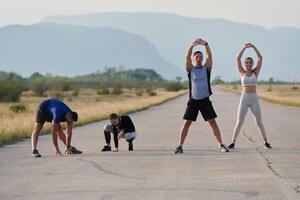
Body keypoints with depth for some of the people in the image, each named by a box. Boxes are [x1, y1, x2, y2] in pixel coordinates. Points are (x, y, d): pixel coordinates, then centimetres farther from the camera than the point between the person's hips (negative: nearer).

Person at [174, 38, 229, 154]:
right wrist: (192, 46, -30)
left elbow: (210, 56, -10)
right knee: (186, 123, -3)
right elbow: (187, 57, -13)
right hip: (193, 101, 0)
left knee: (213, 122, -3)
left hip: (205, 100, 0)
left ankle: (221, 145, 1)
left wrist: (205, 44, -27)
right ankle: (180, 146, 2)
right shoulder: (190, 69, 4)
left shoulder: (206, 68, 4)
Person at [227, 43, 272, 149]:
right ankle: (233, 142, 3)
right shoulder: (242, 73, 6)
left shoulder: (256, 72, 7)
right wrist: (245, 47, -5)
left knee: (259, 122, 2)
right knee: (239, 122, -2)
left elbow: (260, 58, 1)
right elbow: (238, 58, -3)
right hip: (244, 98, -1)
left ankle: (266, 142, 9)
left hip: (254, 99, 1)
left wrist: (253, 46, 0)